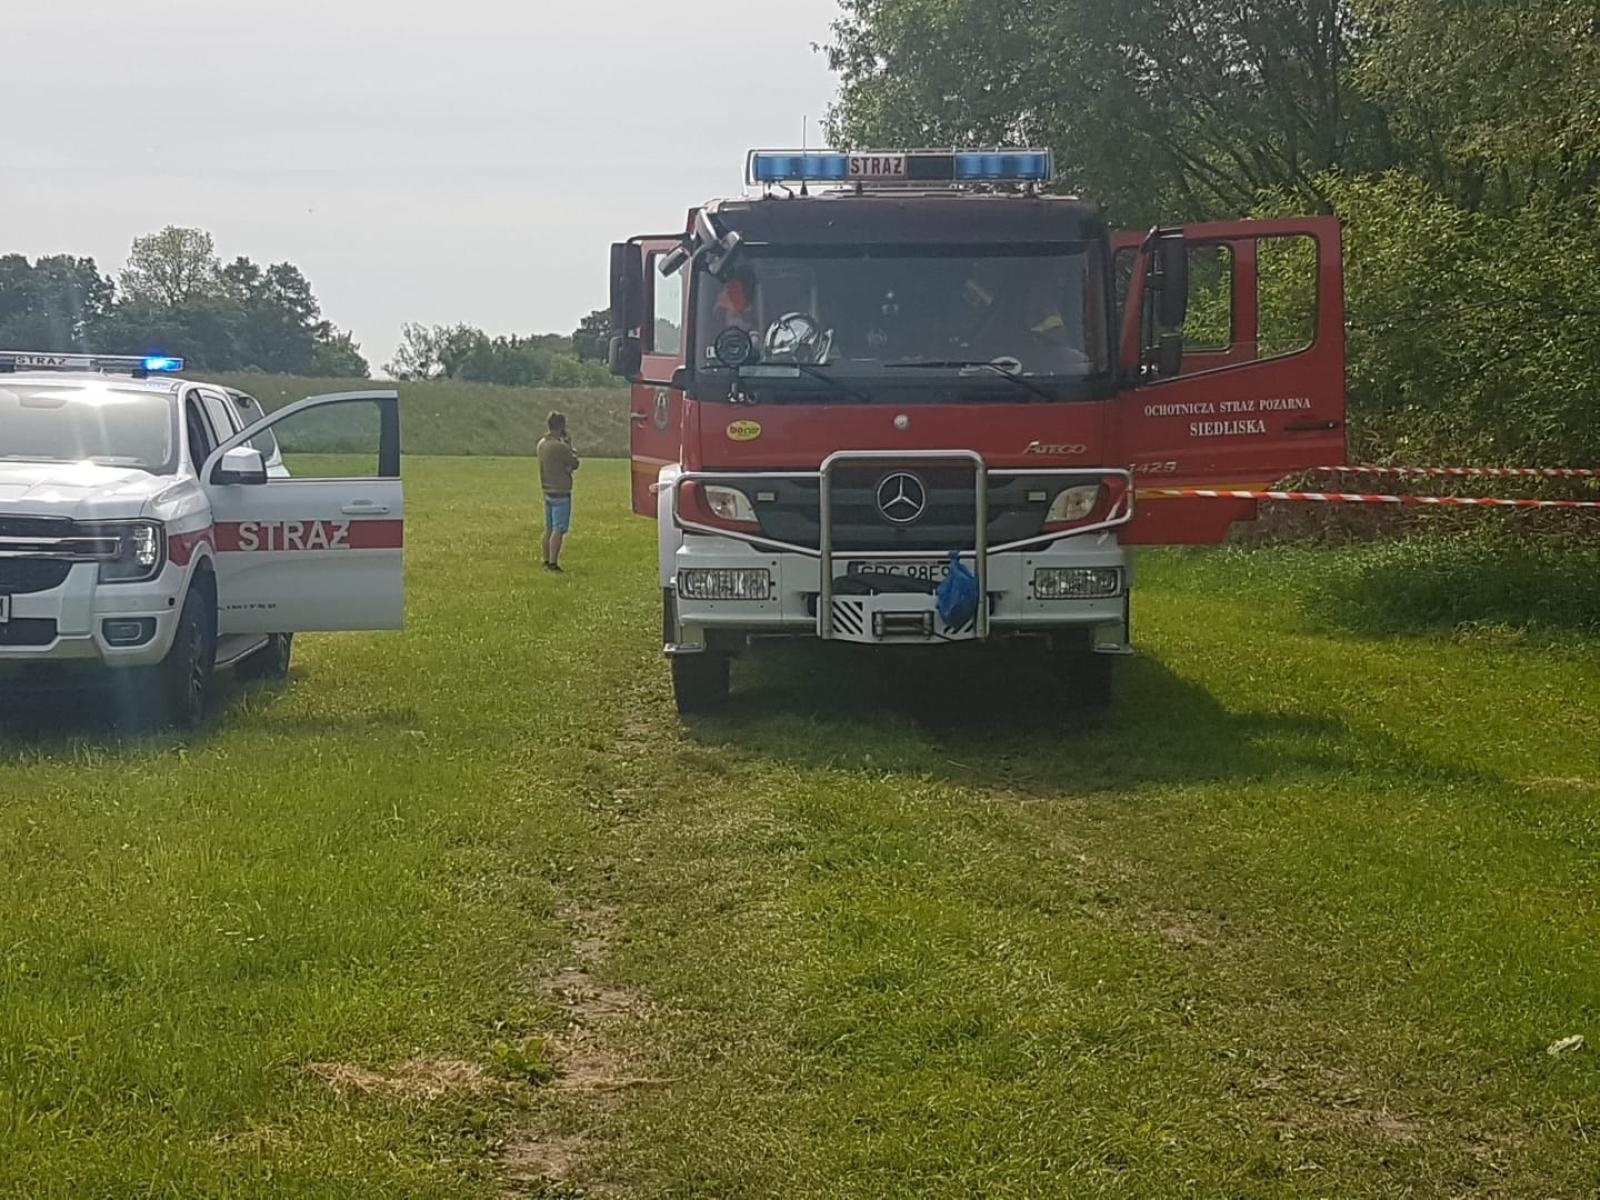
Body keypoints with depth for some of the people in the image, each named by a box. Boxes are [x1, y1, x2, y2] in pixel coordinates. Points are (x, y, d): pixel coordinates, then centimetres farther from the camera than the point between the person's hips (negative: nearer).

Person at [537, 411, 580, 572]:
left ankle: (547, 561, 21)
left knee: (549, 528, 15)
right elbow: (574, 463, -7)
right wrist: (570, 445, 2)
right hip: (561, 493, -8)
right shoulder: (560, 447, -19)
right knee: (558, 529, -6)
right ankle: (553, 563, -8)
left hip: (547, 491, 8)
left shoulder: (542, 444, 6)